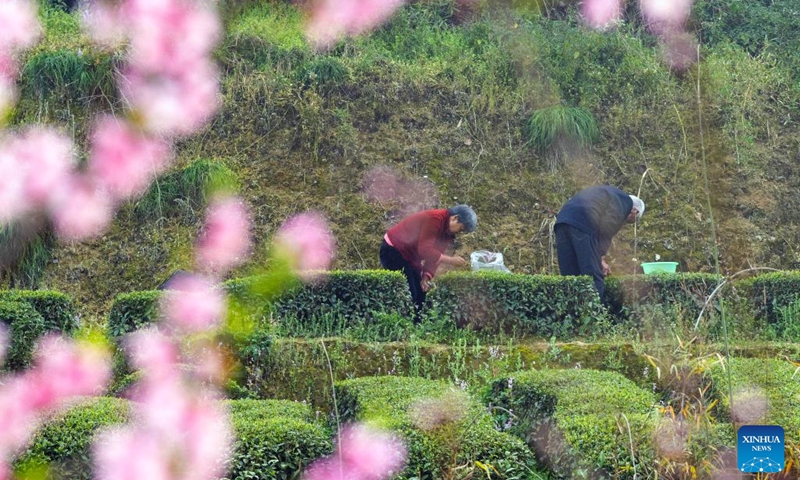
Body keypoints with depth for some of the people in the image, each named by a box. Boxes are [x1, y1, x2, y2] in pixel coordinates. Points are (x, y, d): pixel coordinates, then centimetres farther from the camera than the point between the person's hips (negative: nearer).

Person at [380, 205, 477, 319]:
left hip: (410, 257, 10)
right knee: (409, 295, -16)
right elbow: (425, 250, -33)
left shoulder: (448, 232, 4)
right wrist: (450, 260, -33)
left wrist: (426, 276, -12)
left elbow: (435, 254, 2)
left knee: (420, 294, 6)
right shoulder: (434, 219, -26)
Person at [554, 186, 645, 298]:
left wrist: (600, 259, 24)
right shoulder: (626, 201, 10)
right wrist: (602, 258, 4)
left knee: (569, 277, 10)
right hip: (583, 223, -8)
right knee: (593, 276, -3)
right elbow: (607, 230, -2)